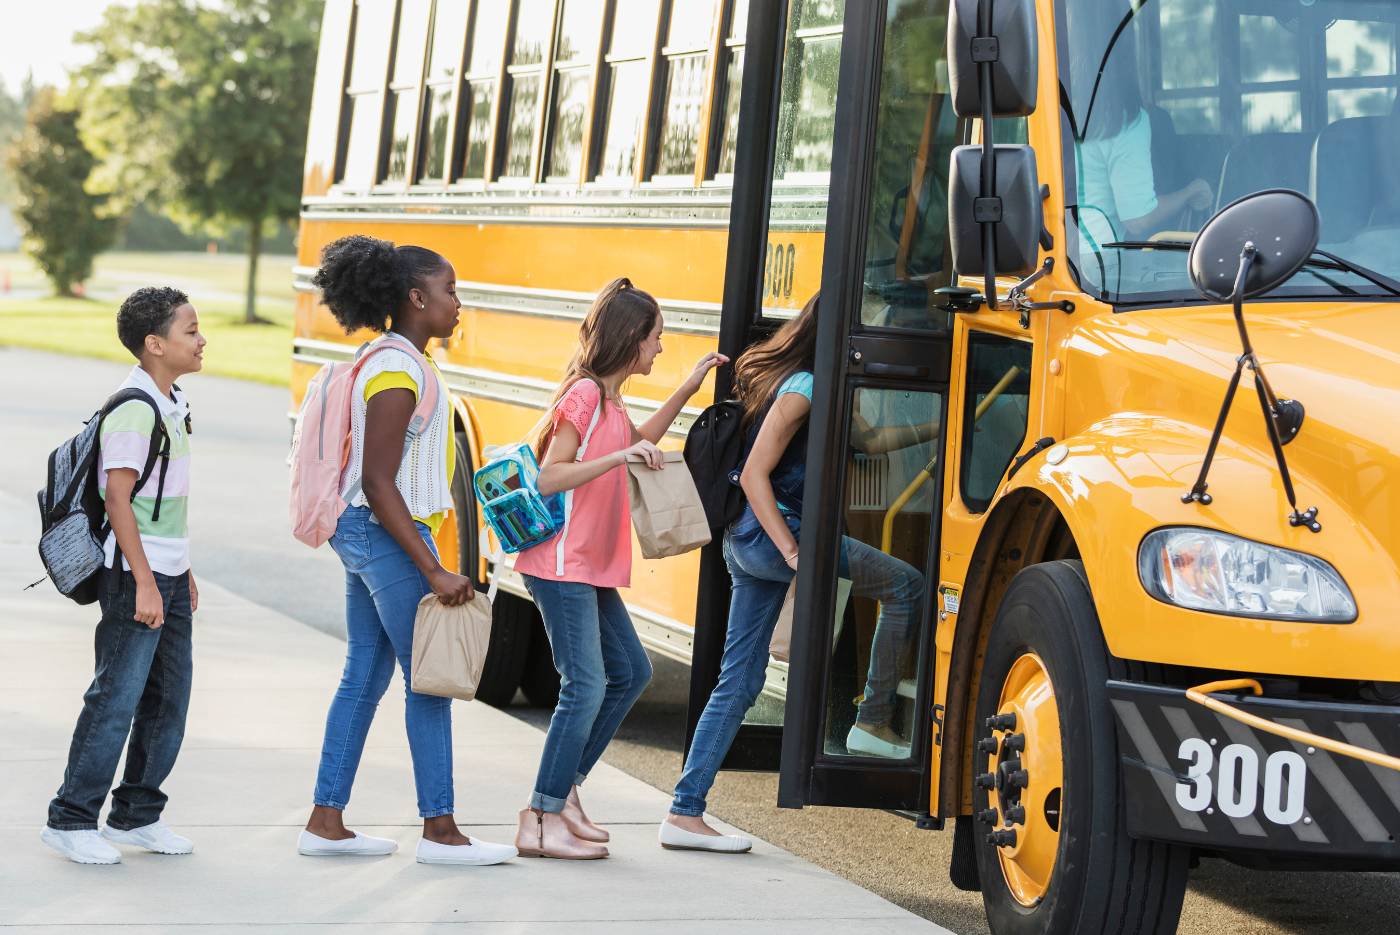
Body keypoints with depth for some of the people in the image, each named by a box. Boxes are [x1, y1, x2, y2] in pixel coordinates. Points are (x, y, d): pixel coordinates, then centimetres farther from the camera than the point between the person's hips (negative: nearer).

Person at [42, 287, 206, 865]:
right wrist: (145, 582, -21)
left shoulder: (170, 405, 12)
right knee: (117, 698, -5)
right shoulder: (134, 410, -16)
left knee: (168, 702, 11)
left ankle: (136, 815, 21)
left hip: (168, 576, 9)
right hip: (136, 577, -9)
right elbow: (117, 498, -19)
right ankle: (70, 820, 3)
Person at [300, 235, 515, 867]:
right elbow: (378, 483, -22)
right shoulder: (398, 371, -18)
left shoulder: (386, 361, 12)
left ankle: (325, 822, 15)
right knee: (429, 680, -2)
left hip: (363, 533, 10)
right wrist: (433, 571, -23)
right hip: (387, 534, -10)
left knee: (364, 677, 12)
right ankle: (440, 831, 4)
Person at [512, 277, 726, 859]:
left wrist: (688, 390, 27)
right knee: (585, 686, -11)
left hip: (591, 570, 10)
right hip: (562, 565, -10)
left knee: (629, 673, 14)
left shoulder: (608, 399, 14)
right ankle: (542, 821, -7)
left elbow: (638, 443, 33)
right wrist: (619, 457, -27)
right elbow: (548, 478, -20)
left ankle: (565, 788, 20)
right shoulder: (584, 395, -14)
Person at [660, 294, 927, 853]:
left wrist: (936, 429, 19)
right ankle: (873, 723, 0)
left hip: (747, 543, 10)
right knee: (905, 585, -4)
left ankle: (685, 812, 9)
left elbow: (869, 440, 25)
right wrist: (793, 552, -21)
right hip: (771, 534, -10)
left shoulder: (819, 389, 16)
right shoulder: (799, 389, -14)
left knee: (739, 682, 9)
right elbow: (754, 474, -18)